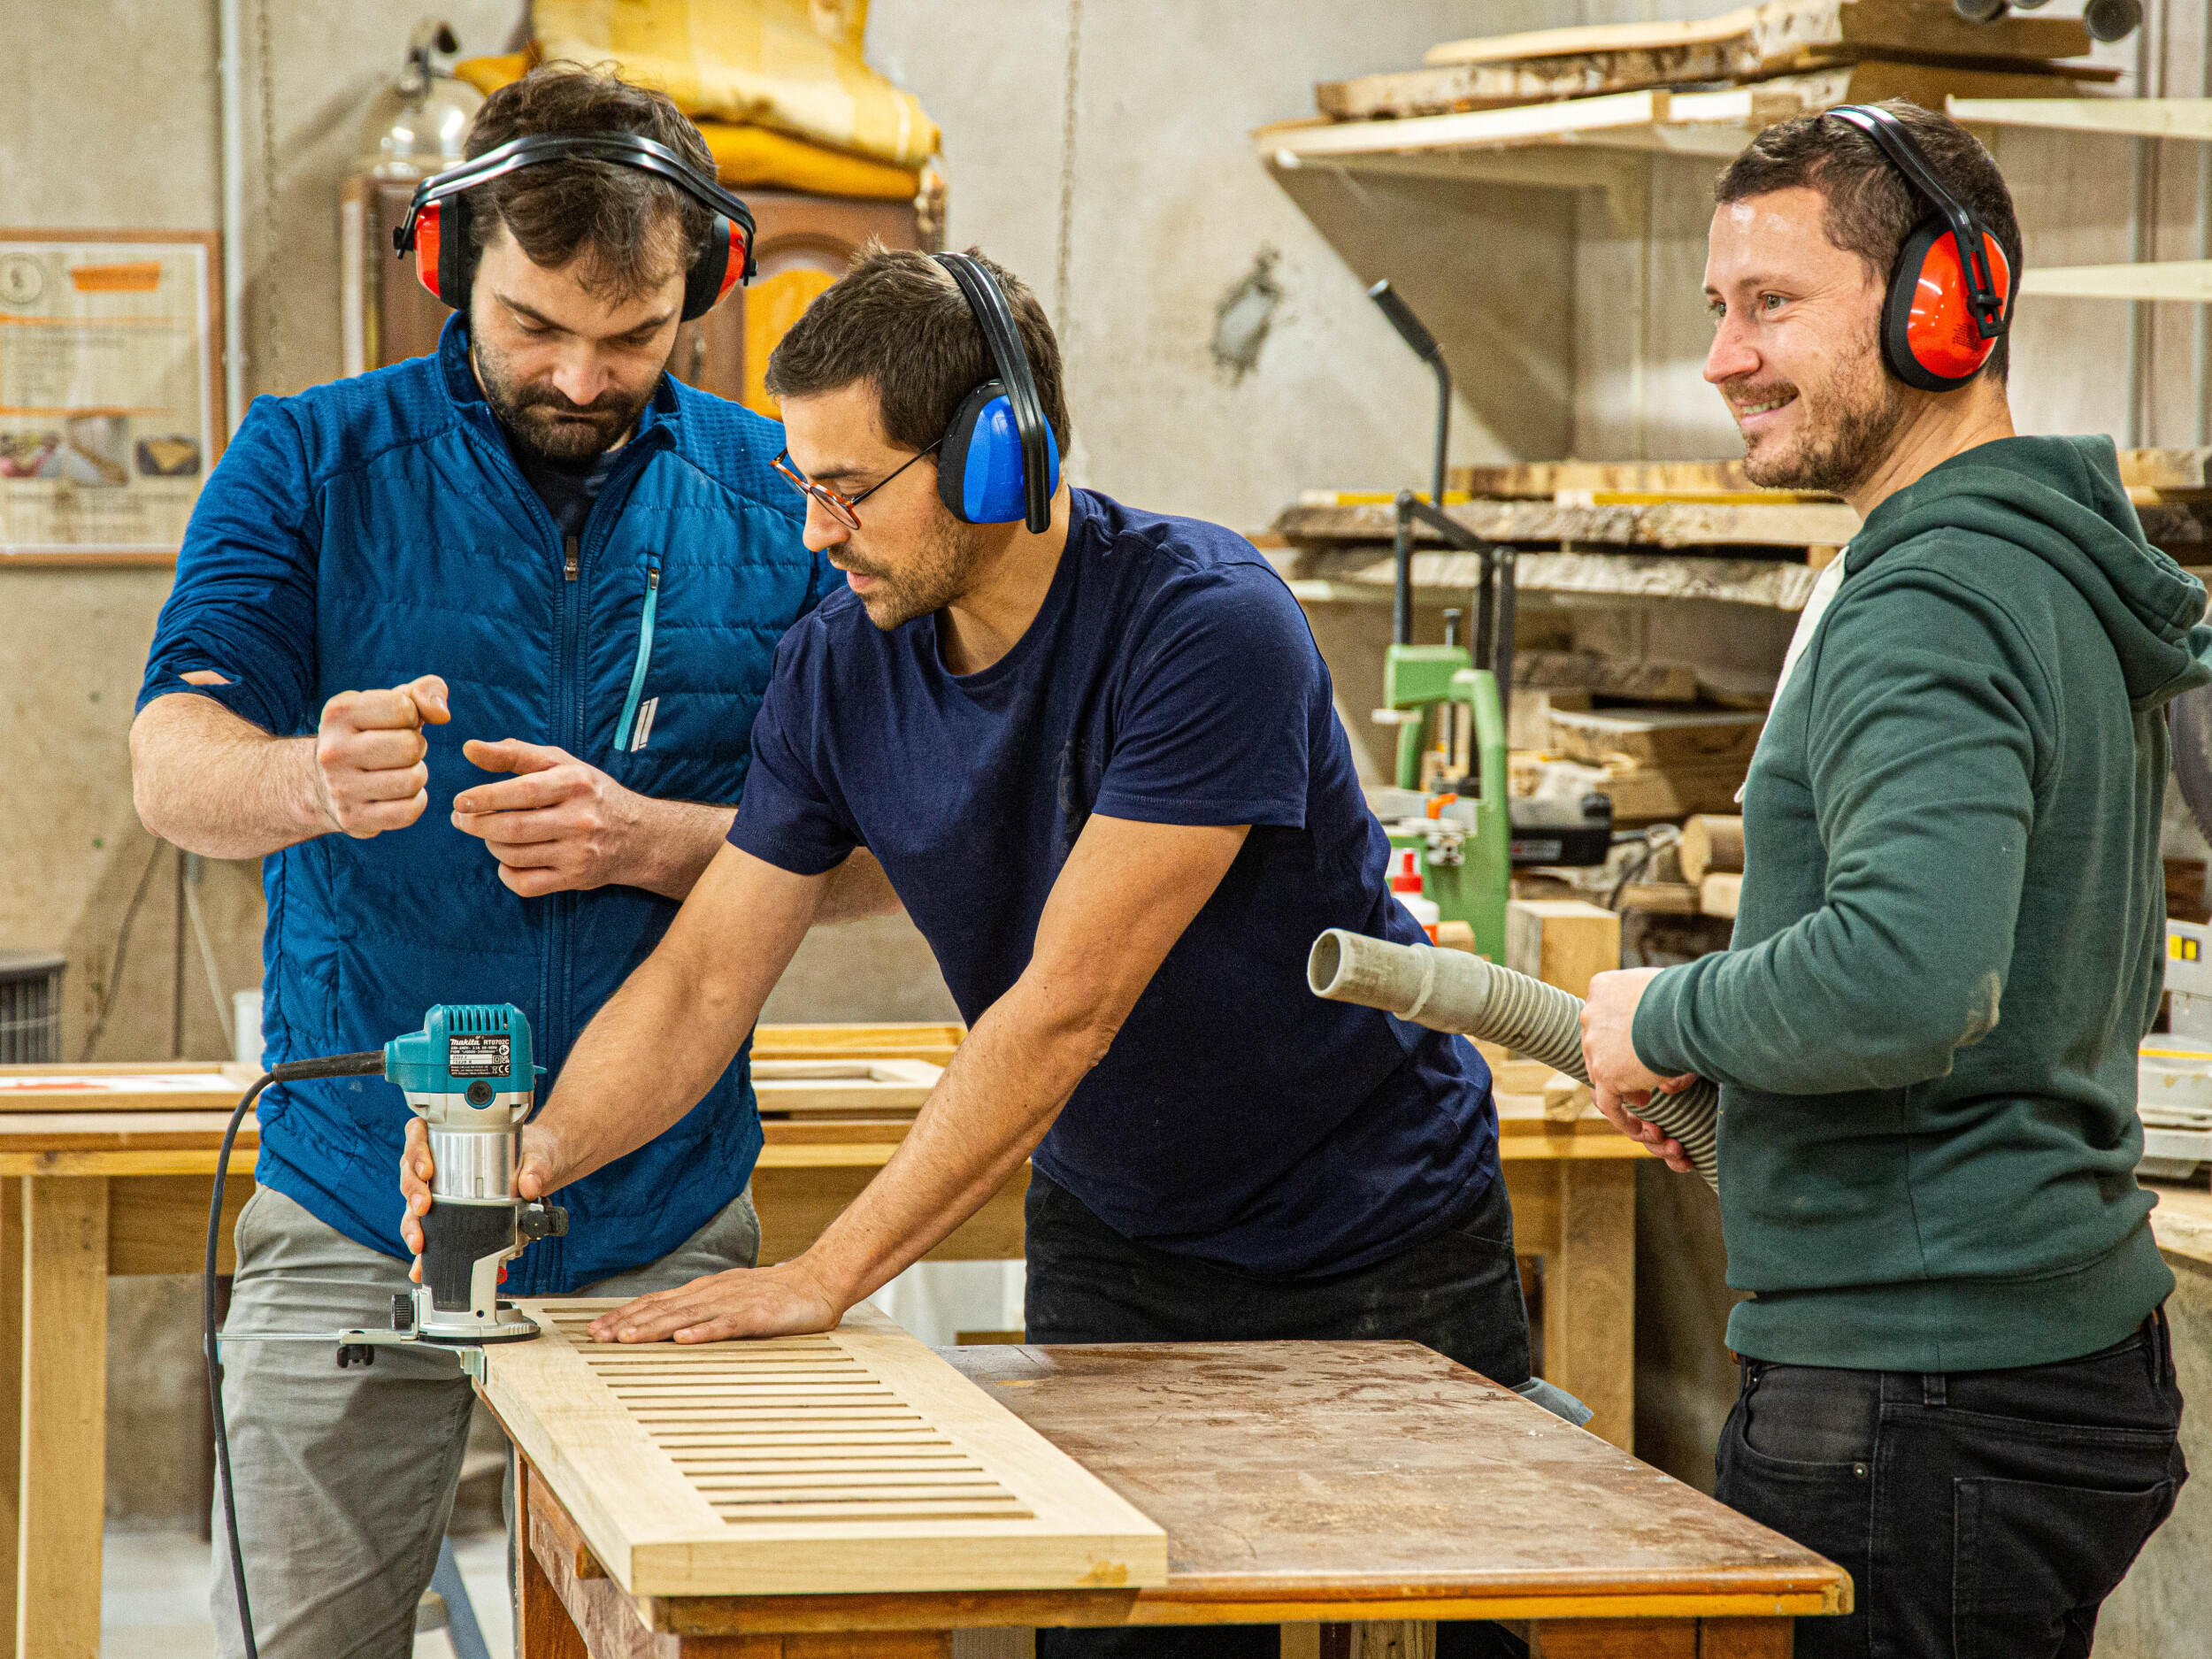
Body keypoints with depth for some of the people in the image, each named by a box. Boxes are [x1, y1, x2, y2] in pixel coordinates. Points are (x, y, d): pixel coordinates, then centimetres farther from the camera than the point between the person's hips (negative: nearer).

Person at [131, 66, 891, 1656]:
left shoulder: (776, 493, 5)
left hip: (663, 1224, 1)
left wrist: (647, 840, -15)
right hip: (355, 1213, -1)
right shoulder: (313, 459, 1)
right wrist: (314, 781, -33)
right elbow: (174, 766, -10)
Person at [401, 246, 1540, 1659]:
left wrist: (826, 1275, -30)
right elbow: (703, 979, -5)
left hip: (1382, 1256, -4)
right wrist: (544, 1148, -25)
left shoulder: (1207, 627, -27)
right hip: (1118, 1248, 4)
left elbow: (1064, 1009, -30)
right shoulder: (841, 668, -8)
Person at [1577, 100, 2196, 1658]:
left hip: (1924, 1406, -10)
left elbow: (1905, 980, -33)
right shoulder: (2071, 573, 15)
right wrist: (1747, 1050, 18)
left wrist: (1669, 1021, -15)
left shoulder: (1926, 613, -18)